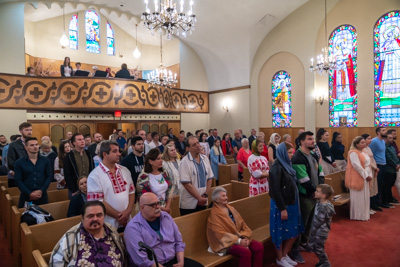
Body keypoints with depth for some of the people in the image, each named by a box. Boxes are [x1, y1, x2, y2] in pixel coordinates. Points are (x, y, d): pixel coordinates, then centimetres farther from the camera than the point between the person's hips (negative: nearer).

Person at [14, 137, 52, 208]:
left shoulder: (45, 161, 3)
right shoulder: (19, 163, -1)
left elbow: (49, 176, 2)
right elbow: (18, 180, -4)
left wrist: (41, 190, -10)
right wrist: (29, 193, -12)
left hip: (42, 195, 1)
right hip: (26, 196, -1)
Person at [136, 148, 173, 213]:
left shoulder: (164, 173, 2)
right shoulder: (143, 177, -15)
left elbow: (169, 191, 7)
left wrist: (168, 207, -5)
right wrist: (162, 208, -13)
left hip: (165, 209, 5)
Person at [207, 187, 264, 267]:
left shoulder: (230, 208, 11)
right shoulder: (214, 213, -10)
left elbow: (242, 224, 10)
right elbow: (220, 234, -16)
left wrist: (245, 237, -8)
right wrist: (238, 241, -19)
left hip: (240, 237, 7)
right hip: (227, 242, -7)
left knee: (259, 247, -15)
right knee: (246, 252, -30)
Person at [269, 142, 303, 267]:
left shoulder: (287, 164, 6)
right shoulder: (276, 167, -19)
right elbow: (276, 190, -21)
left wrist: (293, 204, 11)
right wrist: (282, 208, -20)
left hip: (291, 203, 8)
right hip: (281, 205, -8)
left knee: (294, 232, 17)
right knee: (281, 233, 8)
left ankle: (285, 255, 35)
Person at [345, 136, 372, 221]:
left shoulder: (363, 153, 15)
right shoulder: (353, 153, -13)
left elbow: (368, 165, 13)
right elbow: (357, 166, -19)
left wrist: (370, 175, 1)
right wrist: (366, 175, -14)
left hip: (365, 178, 9)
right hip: (357, 178, -9)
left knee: (365, 197, 12)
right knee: (358, 197, -2)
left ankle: (364, 214, 23)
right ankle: (357, 216, 9)